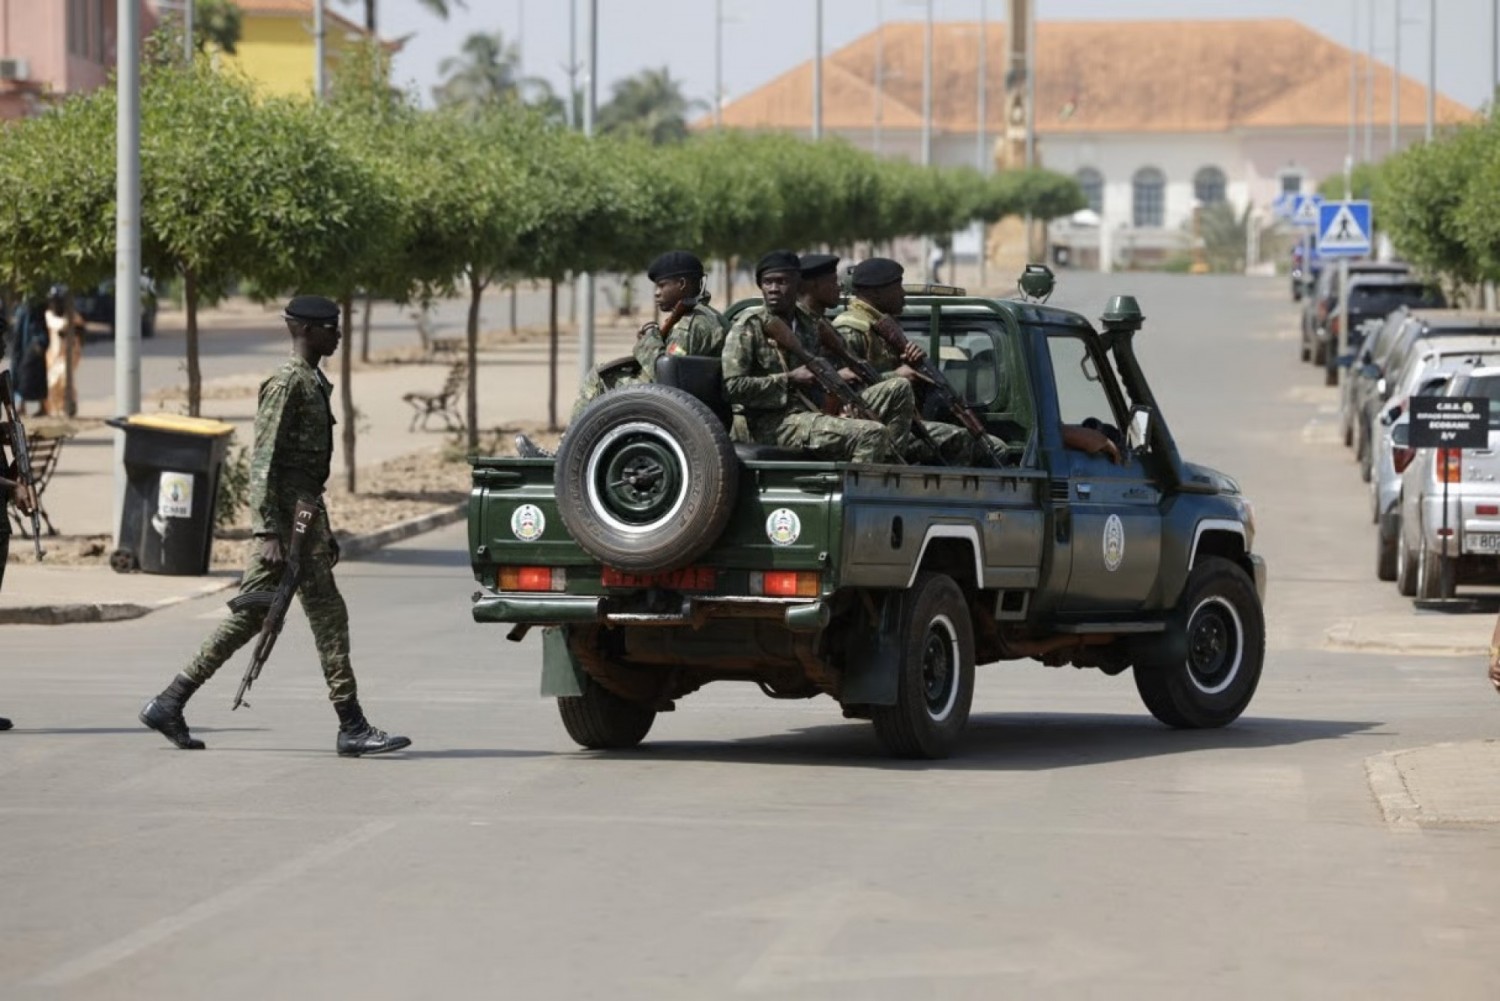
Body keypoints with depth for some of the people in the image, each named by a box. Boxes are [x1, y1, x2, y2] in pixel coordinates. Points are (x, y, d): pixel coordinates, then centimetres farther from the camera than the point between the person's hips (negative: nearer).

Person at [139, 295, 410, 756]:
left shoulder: (315, 384, 18)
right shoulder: (286, 383, -12)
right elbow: (263, 462, -18)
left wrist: (324, 530, 25)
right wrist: (268, 533, -23)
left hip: (305, 511, 10)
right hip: (288, 515, -10)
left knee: (249, 615, 9)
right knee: (328, 614, -8)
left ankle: (169, 704, 11)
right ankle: (352, 728, -5)